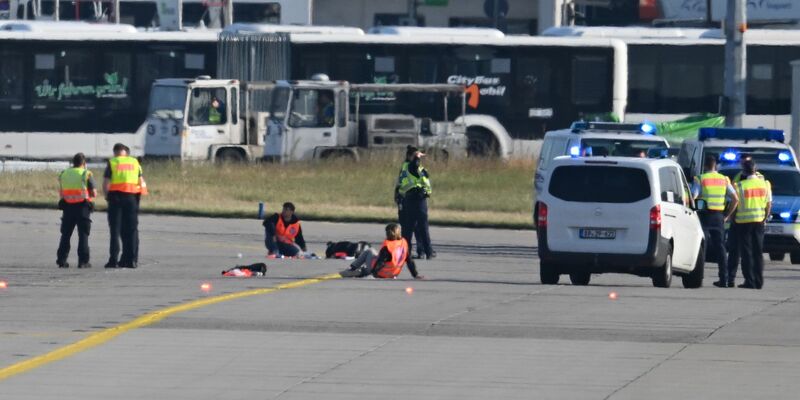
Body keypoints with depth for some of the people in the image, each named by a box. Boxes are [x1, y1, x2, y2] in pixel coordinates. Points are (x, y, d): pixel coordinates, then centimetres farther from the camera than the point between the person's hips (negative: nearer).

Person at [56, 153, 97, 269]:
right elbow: (94, 193, -6)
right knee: (83, 235, 1)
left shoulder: (63, 174, 8)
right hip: (83, 207, -3)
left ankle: (61, 260, 7)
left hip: (67, 207, 3)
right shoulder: (86, 175, -5)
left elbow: (61, 193, 11)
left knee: (65, 234, 11)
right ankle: (83, 261, -4)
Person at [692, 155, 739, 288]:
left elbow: (692, 197, -16)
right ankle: (724, 279, 6)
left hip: (705, 216, -3)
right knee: (720, 248, 8)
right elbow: (735, 199, 3)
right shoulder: (724, 180, 8)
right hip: (718, 217, 4)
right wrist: (728, 215, 9)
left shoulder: (700, 179, -4)